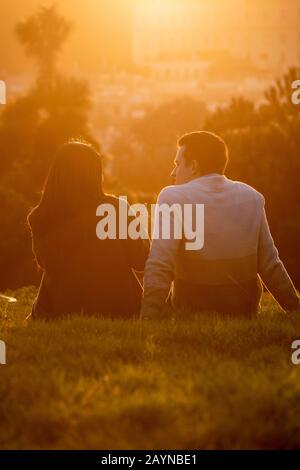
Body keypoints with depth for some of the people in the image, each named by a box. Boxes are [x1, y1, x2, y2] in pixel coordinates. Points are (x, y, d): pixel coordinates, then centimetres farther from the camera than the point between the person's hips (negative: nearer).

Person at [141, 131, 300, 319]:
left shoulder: (173, 197, -11)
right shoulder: (252, 197, 1)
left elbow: (159, 268, -20)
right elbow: (270, 265, 2)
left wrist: (147, 321, -21)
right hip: (246, 314, 4)